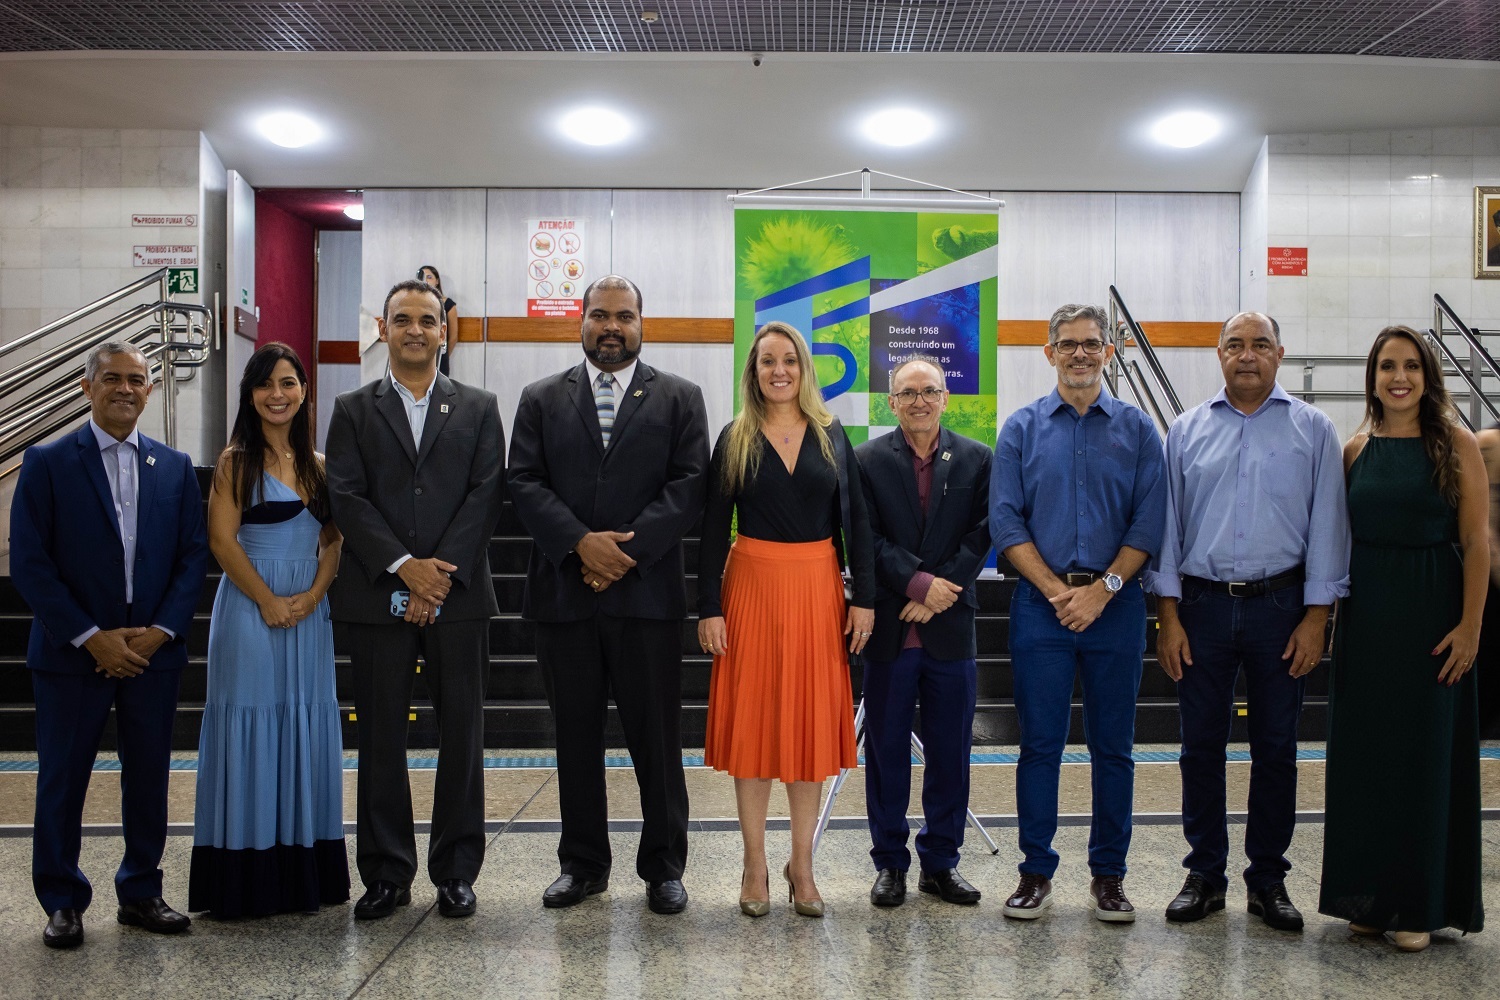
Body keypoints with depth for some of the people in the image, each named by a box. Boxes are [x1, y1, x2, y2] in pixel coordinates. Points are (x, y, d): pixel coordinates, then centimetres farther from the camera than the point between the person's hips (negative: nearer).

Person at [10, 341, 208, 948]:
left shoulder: (175, 468, 7)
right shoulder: (47, 464, -2)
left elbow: (193, 556, 5)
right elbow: (29, 563, -7)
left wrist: (160, 631, -8)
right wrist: (92, 638, -13)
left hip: (153, 650, 3)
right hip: (72, 652, -2)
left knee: (148, 777, 10)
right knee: (62, 780, 6)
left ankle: (141, 893, 24)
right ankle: (62, 902, 21)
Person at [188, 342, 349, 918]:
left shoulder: (317, 465, 12)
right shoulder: (237, 461, -2)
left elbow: (333, 540, 9)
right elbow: (222, 539, -9)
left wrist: (312, 595, -6)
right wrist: (269, 601, -13)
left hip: (310, 613, 5)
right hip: (249, 608, -5)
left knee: (307, 732, 8)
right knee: (251, 729, -1)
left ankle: (306, 875, 17)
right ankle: (247, 880, 8)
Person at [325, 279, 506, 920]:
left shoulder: (478, 409, 10)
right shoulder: (353, 410, 10)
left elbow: (486, 496, 0)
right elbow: (346, 498, -1)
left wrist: (442, 575, -11)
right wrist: (404, 567, -13)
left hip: (459, 597, 0)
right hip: (376, 598, 0)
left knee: (461, 736, 4)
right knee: (381, 738, 5)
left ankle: (456, 871, 15)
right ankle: (387, 873, 16)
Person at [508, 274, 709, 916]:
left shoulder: (679, 399, 8)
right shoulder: (541, 400, 12)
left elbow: (689, 484, -3)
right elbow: (525, 483, 2)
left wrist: (628, 548, -13)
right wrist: (581, 543, -13)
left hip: (647, 593, -2)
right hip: (564, 593, 2)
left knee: (656, 737, 3)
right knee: (576, 737, 10)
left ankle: (663, 867, 16)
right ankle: (583, 863, 22)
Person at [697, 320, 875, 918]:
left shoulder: (831, 436, 6)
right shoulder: (735, 440, 2)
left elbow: (856, 521, 4)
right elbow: (713, 529, 0)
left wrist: (864, 597, -3)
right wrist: (709, 608, -6)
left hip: (818, 591, 1)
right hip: (753, 588, -1)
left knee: (812, 723, 5)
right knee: (751, 722, 3)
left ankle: (802, 866, 16)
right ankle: (755, 865, 13)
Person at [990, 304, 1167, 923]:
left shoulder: (1137, 429, 7)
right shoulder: (1022, 427, 6)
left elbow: (1149, 522, 1)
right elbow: (1005, 520, 0)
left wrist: (1103, 588, -10)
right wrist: (1057, 590, -9)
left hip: (1115, 604, 1)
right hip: (1040, 603, 0)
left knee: (1113, 747, 6)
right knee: (1040, 744, 3)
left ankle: (1109, 875, 17)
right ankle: (1036, 872, 13)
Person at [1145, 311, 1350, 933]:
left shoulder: (1313, 430, 4)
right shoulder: (1188, 431, 7)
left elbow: (1327, 525, 1)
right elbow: (1167, 524, 5)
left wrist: (1317, 615, -5)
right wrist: (1167, 615, -1)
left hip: (1280, 605, -1)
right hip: (1202, 606, 1)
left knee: (1276, 748, 7)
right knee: (1201, 746, 6)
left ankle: (1268, 880, 20)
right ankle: (1205, 875, 19)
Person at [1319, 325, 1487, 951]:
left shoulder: (1454, 443, -4)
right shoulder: (1357, 449, 6)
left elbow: (1476, 541, -7)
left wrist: (1470, 625, -12)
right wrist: (1329, 613, 3)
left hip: (1431, 614, -3)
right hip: (1365, 612, 4)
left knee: (1426, 752, 4)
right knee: (1365, 752, 8)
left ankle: (1420, 905, 17)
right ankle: (1371, 896, 22)